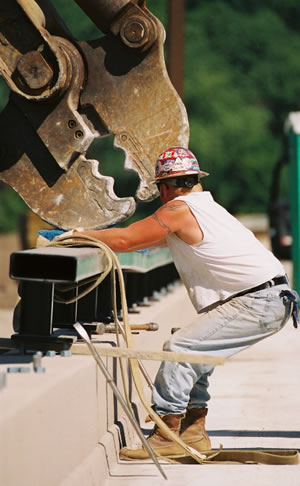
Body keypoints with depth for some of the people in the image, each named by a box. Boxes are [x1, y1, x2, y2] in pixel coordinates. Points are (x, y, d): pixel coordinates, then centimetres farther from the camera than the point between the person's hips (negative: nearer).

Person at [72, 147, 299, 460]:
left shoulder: (179, 210, -9)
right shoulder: (204, 206, 20)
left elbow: (124, 239, -9)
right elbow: (156, 239, 32)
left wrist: (81, 235, 6)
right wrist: (97, 240, 32)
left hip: (258, 304, -10)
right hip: (274, 298, 10)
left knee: (180, 348, -11)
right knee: (196, 351, 18)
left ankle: (165, 437, -10)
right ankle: (193, 432, 20)